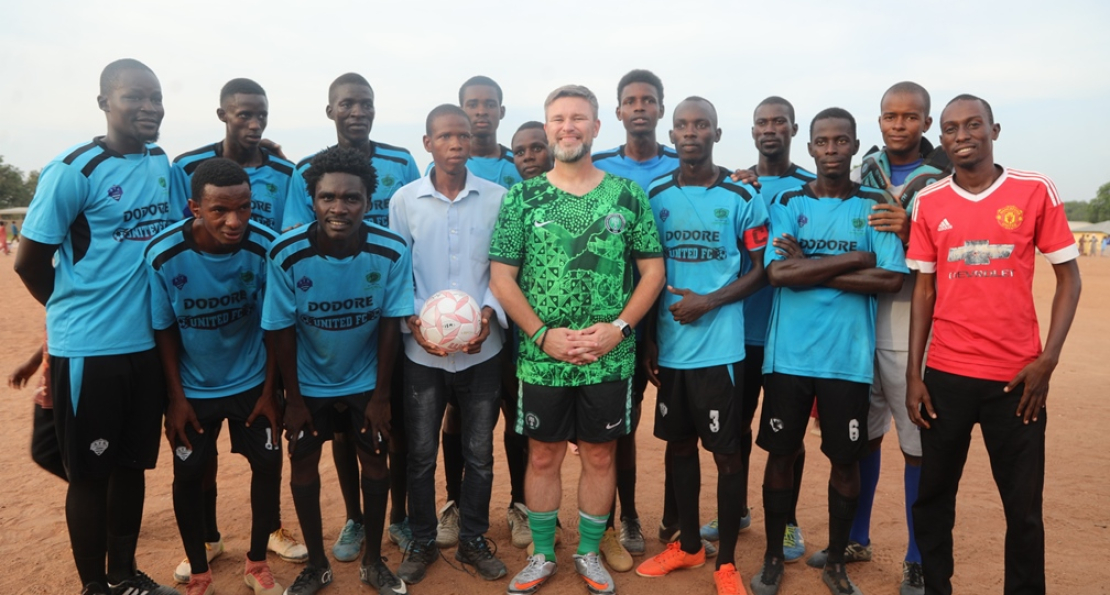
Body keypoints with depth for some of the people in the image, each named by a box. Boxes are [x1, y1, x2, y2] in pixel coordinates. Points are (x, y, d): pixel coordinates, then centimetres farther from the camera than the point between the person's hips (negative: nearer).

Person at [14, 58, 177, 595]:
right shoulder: (73, 171, -12)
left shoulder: (164, 164, 5)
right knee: (90, 472, 8)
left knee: (132, 464, 16)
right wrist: (80, 313, 5)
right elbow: (30, 262, -8)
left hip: (148, 344, 5)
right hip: (89, 349, -5)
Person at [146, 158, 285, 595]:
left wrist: (269, 391, -6)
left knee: (268, 465, 4)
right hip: (193, 389, 0)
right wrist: (176, 397, -6)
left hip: (252, 383, 1)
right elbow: (164, 330, -9)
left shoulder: (266, 248, -22)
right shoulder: (163, 256, -23)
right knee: (188, 475, 6)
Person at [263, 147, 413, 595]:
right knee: (303, 463, 8)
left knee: (375, 460, 8)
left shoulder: (392, 251, -25)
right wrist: (293, 399, -8)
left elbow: (390, 324, -14)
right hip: (309, 381, 0)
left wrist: (381, 395, -9)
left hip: (367, 379, 0)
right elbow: (282, 330, -14)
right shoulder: (286, 253, -26)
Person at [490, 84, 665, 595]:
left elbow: (653, 270, 2)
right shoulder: (521, 197, 0)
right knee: (543, 456, 11)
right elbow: (501, 276, -2)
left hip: (610, 358, 1)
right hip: (540, 358, 0)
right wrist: (542, 335, -12)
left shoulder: (628, 196, 1)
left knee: (599, 456, 12)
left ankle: (589, 554, 32)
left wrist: (619, 327, -11)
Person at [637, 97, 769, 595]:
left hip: (720, 346, -3)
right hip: (669, 346, 3)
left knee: (727, 451, 3)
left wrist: (709, 302, -14)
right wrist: (648, 337, 5)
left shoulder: (743, 197, -2)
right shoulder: (655, 195, 5)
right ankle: (688, 544, 32)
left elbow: (761, 269, 0)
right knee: (679, 443, 14)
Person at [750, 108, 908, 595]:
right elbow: (778, 272, -13)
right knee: (780, 454, 9)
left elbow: (892, 279, -10)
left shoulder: (875, 206, 2)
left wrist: (810, 269, -12)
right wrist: (856, 259, -12)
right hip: (788, 354, 0)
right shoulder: (787, 203, 2)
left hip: (849, 358, 0)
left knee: (845, 459, 10)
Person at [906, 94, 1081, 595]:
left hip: (1017, 375, -1)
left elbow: (1068, 277, 2)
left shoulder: (1036, 190, -1)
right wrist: (913, 374, 2)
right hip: (946, 375, 2)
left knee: (1024, 506, 7)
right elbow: (923, 289, 6)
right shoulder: (928, 202, 3)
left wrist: (1047, 360, -7)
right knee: (933, 496, 10)